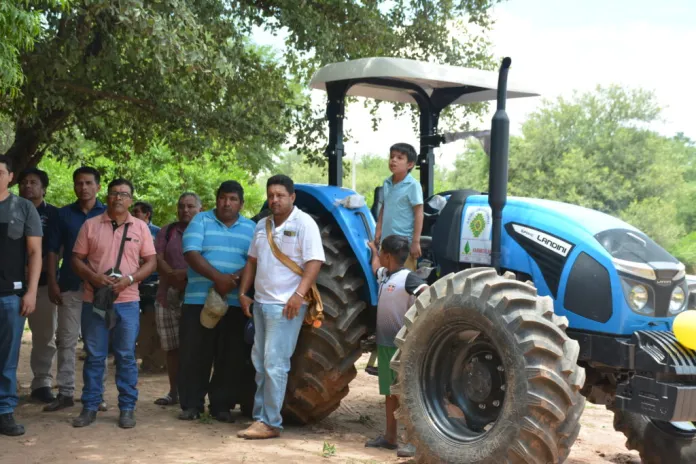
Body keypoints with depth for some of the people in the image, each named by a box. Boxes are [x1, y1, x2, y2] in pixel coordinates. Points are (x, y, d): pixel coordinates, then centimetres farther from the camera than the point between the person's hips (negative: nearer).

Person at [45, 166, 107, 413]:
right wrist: (52, 283, -2)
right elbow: (53, 251, 6)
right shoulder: (63, 214, 7)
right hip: (69, 286, 1)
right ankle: (65, 392, 8)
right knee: (66, 340, 2)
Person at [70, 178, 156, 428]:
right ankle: (89, 407, 13)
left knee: (126, 356, 3)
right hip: (94, 300, 0)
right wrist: (93, 277, -13)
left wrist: (129, 279, -12)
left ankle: (127, 408, 10)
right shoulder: (90, 225, 5)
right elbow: (76, 259, 5)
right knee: (94, 356, 5)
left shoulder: (140, 227, 6)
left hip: (127, 301, 0)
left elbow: (151, 262, 4)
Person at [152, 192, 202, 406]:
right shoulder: (168, 231, 16)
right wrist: (172, 274, -12)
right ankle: (173, 392, 17)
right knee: (172, 348, 8)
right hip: (169, 296, 4)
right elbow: (157, 258, 6)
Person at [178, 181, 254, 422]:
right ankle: (191, 404, 12)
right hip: (199, 300, -1)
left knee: (230, 357, 3)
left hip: (235, 303, 1)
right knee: (194, 354, 1)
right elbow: (191, 253, -8)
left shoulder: (251, 228, 10)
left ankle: (222, 405, 13)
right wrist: (217, 277, -21)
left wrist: (235, 280, -19)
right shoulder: (201, 221, 5)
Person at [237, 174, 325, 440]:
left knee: (274, 364, -9)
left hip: (286, 305, -8)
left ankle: (270, 423, -4)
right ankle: (260, 417, 19)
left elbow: (314, 262, -15)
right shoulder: (262, 225, 14)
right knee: (260, 363, 11)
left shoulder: (304, 223, -8)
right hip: (260, 303, 8)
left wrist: (299, 294, -24)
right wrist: (243, 293, 12)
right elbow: (252, 261, 21)